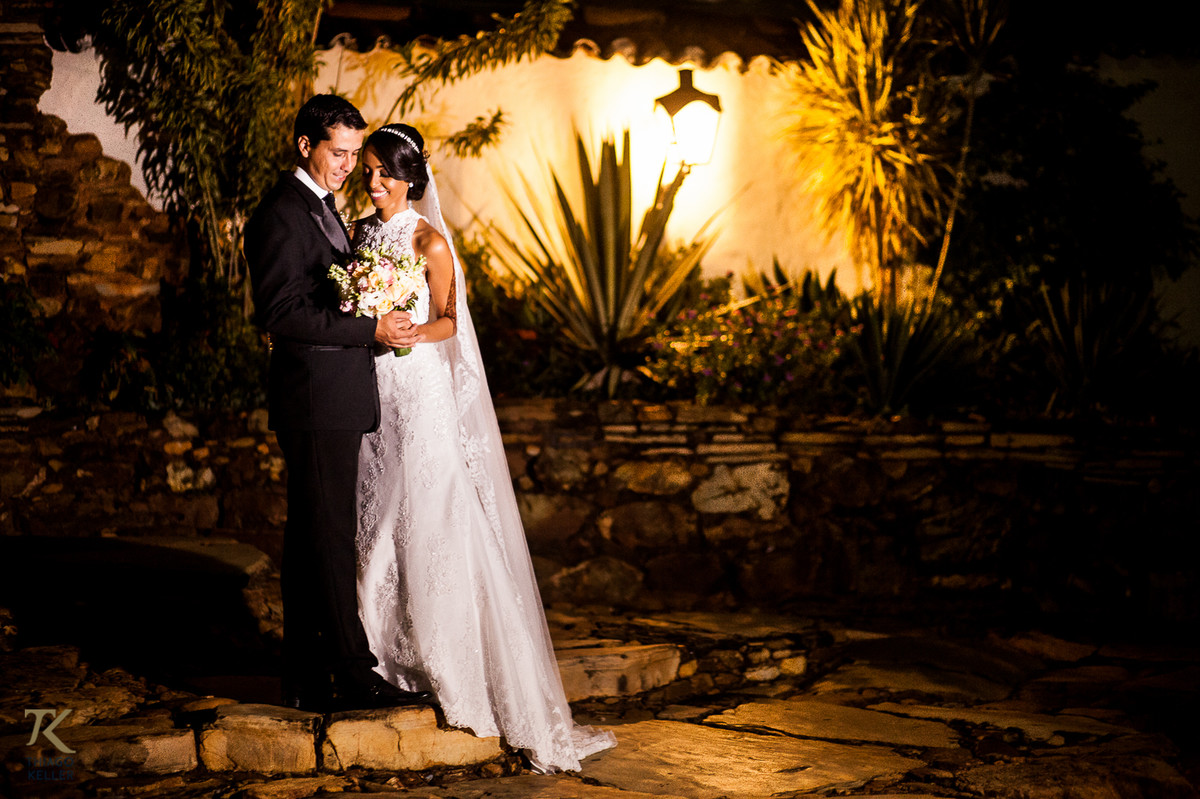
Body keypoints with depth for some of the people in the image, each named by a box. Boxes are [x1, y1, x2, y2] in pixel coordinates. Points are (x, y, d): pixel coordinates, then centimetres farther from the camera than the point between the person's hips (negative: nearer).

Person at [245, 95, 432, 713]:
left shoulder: (323, 206, 19)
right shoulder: (280, 216, -12)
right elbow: (281, 313, -19)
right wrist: (370, 330, -19)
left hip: (339, 400, 10)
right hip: (316, 399, -10)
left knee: (313, 539, 11)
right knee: (328, 536, -5)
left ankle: (308, 682, 16)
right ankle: (353, 677, -2)